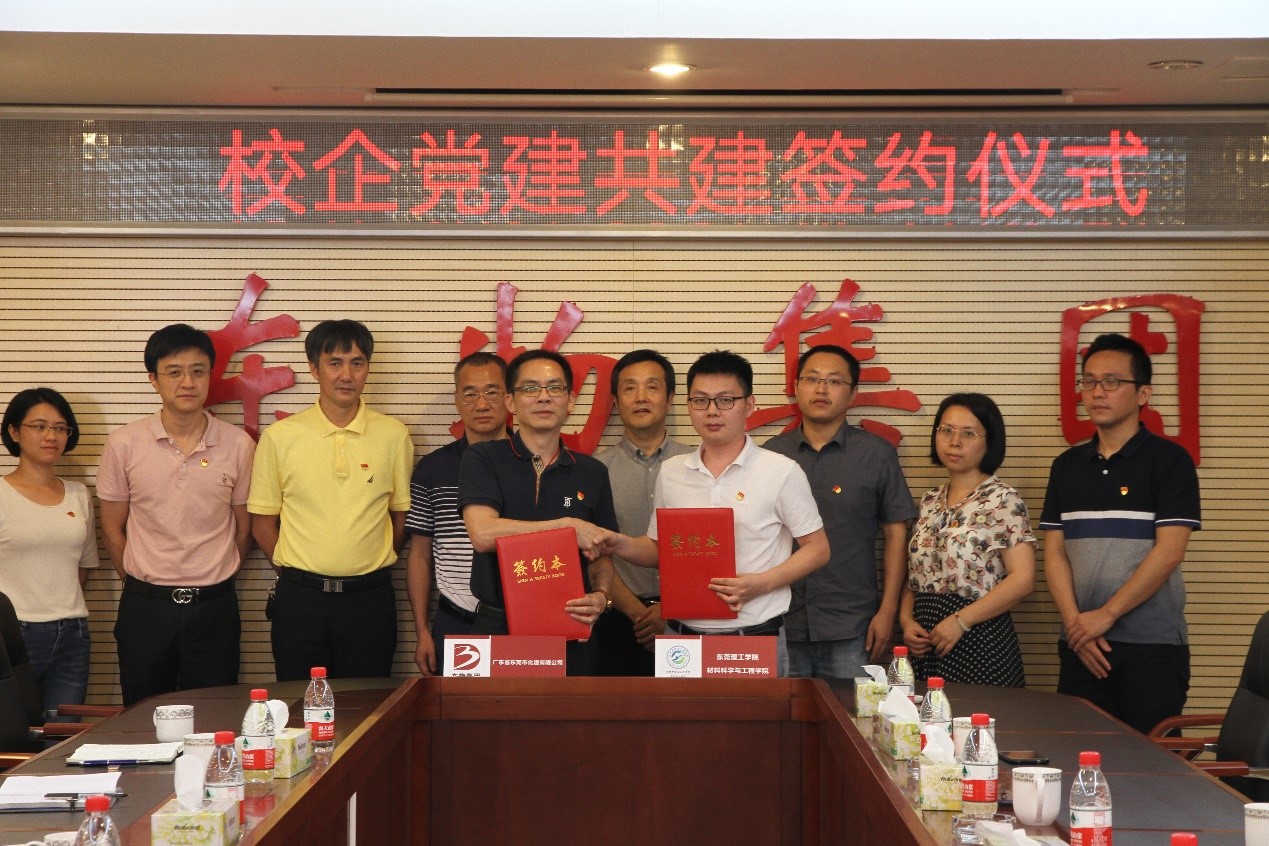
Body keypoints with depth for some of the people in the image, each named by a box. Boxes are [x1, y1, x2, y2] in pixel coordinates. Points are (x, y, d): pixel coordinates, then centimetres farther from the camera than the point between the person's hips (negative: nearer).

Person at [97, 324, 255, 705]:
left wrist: (212, 580, 11)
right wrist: (143, 583, 8)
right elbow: (112, 527, 6)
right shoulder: (124, 443, -4)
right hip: (144, 605, 0)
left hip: (214, 606, 0)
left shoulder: (238, 445, -3)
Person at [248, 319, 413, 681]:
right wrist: (298, 573, 1)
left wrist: (371, 566, 4)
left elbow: (402, 516, 10)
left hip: (370, 598, 0)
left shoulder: (394, 435, 2)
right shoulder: (279, 436, 0)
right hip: (300, 598, 0)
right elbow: (262, 522, 5)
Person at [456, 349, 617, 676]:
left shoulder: (592, 473, 9)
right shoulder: (483, 459, -1)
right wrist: (568, 526, -14)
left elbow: (601, 556, 12)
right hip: (498, 626, -2)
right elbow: (483, 533, -16)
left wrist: (601, 597, -10)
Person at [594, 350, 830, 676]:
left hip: (756, 639, -3)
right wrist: (622, 545, -4)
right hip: (682, 635, 3)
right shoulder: (670, 472, 9)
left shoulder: (781, 472, -4)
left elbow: (817, 550, -1)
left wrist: (760, 584, -15)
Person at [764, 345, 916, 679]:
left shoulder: (877, 453, 1)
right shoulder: (773, 452, 7)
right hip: (781, 625, 2)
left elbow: (896, 533, 1)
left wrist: (887, 611, -4)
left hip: (851, 628, -2)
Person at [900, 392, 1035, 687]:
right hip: (927, 646, 5)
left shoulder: (1003, 500, -7)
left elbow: (1023, 579, -14)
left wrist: (960, 621, -17)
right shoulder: (930, 502, 12)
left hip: (979, 640, -5)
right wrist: (906, 620, -2)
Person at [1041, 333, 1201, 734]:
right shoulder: (1067, 465, 11)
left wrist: (1105, 615, -13)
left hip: (1152, 646, -4)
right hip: (1081, 646, 4)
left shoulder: (1169, 460, -4)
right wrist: (1076, 624, -7)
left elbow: (1169, 552, -11)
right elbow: (1055, 553, 7)